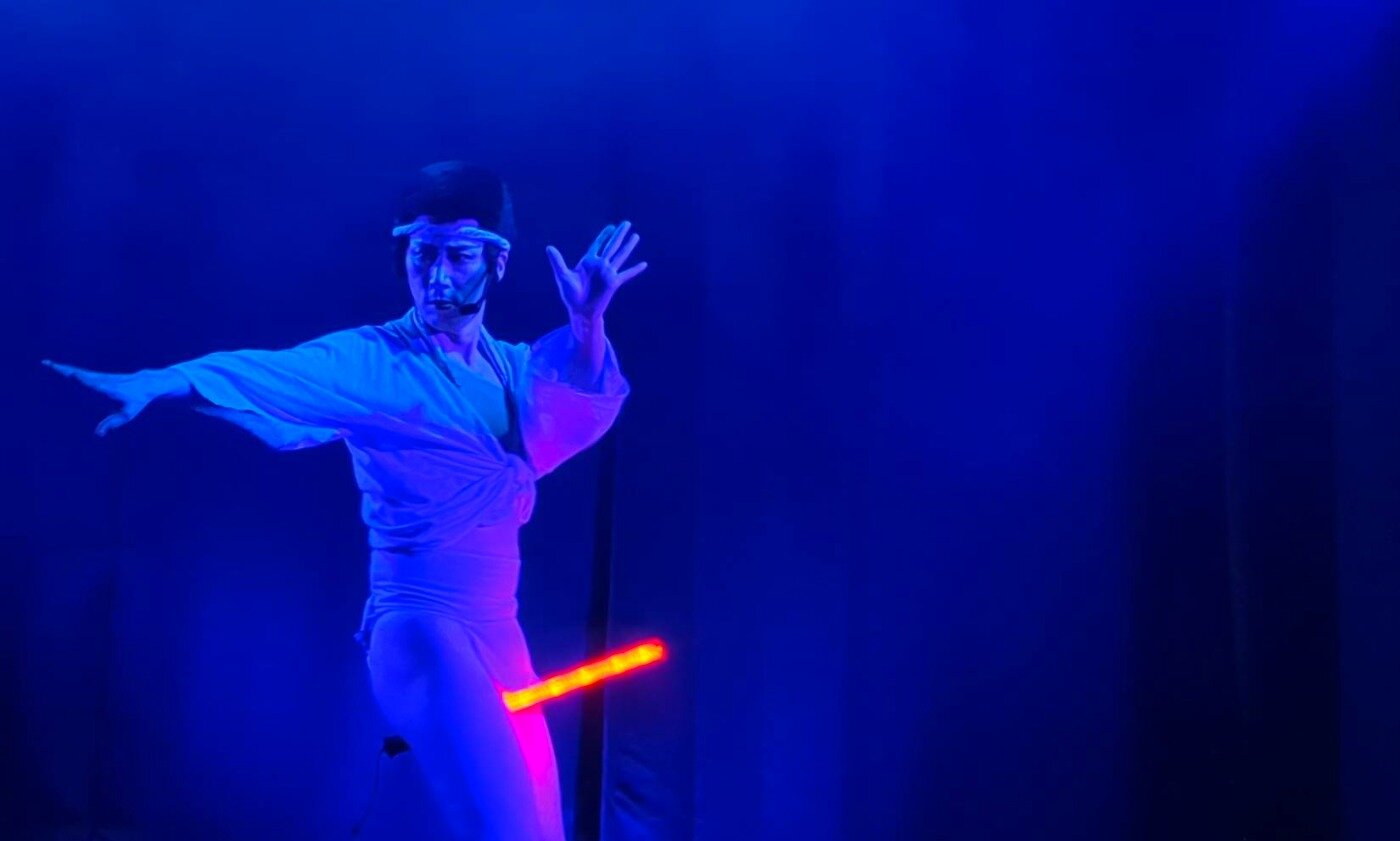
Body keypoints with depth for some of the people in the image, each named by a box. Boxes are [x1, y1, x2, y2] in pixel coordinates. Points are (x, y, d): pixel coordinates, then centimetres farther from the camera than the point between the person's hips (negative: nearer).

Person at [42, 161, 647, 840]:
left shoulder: (516, 368, 11)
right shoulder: (373, 362, -6)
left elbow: (586, 412, -7)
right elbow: (278, 372, -24)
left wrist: (587, 323, -29)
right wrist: (156, 383, -43)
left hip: (497, 634, 7)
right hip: (421, 625, -7)